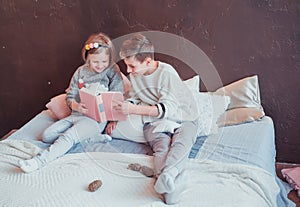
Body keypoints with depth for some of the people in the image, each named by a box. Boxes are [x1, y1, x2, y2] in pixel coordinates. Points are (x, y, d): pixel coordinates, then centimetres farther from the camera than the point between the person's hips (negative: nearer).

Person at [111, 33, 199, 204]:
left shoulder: (167, 72, -18)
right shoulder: (135, 74, 4)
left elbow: (168, 108, -25)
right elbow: (135, 99, 21)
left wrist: (133, 109, -31)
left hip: (182, 118, -3)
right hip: (155, 122, 3)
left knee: (182, 142, -34)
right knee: (162, 146, -28)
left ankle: (166, 175, -61)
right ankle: (167, 190, -55)